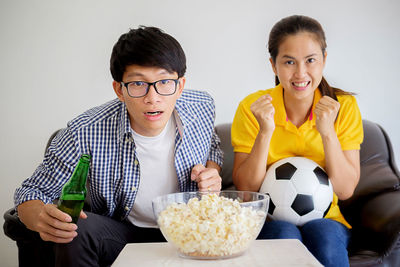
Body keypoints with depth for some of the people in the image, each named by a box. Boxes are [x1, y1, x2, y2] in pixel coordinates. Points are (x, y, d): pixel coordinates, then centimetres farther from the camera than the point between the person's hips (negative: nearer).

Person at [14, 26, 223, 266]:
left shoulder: (202, 109, -12)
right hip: (120, 233, -1)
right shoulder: (85, 134, -24)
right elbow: (33, 191, -11)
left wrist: (212, 172, -11)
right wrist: (41, 219, -36)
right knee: (78, 231, -33)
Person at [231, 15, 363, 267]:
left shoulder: (344, 106, -5)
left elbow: (345, 190, -7)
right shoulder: (252, 107, -7)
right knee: (285, 234, -32)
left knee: (322, 234, -31)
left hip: (325, 219, 1)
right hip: (269, 220, 0)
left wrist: (327, 132, -21)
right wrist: (266, 132, -22)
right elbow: (246, 189, -9)